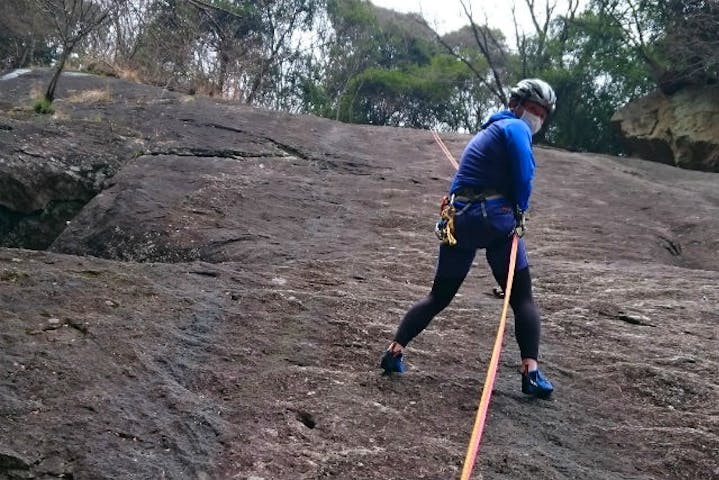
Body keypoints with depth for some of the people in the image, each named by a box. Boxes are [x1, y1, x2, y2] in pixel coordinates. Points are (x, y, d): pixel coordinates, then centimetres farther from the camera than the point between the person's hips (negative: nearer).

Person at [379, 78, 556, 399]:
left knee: (439, 296, 14)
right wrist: (519, 214, -1)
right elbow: (524, 174, -15)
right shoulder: (515, 127, 1)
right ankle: (531, 372, -7)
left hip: (457, 221, 7)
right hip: (494, 218, -7)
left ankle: (395, 351, 7)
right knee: (522, 298, 2)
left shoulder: (485, 132, 28)